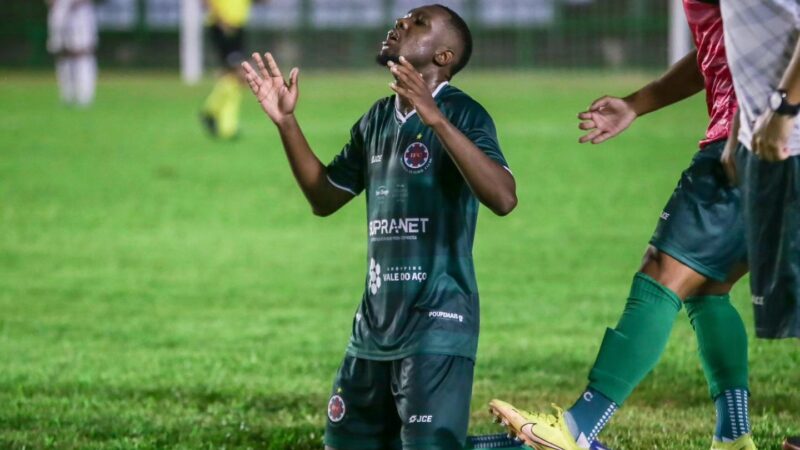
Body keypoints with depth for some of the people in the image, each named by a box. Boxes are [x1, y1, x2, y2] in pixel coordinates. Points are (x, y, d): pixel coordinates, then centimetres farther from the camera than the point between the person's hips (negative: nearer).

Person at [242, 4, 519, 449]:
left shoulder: (461, 114, -10)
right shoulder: (377, 120, 13)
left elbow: (503, 198, -26)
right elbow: (325, 198, 23)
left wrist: (435, 119, -33)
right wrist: (287, 122, 13)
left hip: (437, 322, -8)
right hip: (375, 322, 8)